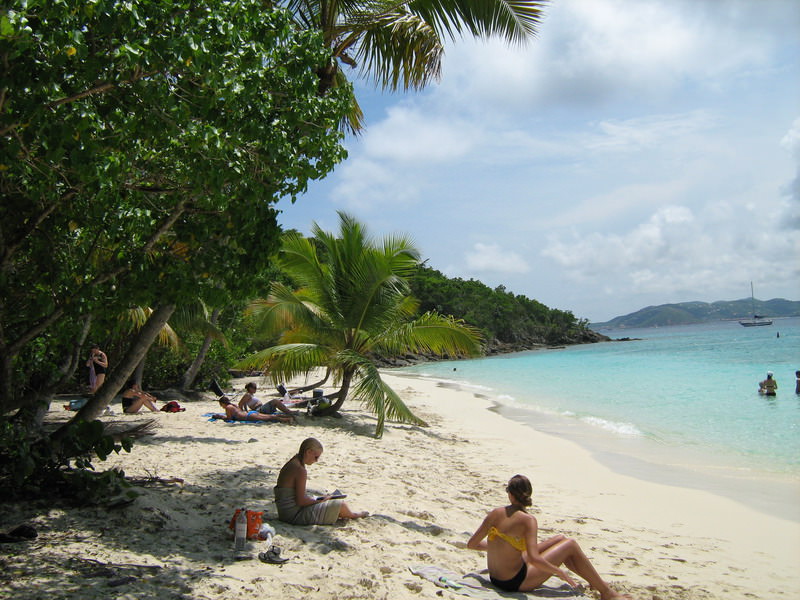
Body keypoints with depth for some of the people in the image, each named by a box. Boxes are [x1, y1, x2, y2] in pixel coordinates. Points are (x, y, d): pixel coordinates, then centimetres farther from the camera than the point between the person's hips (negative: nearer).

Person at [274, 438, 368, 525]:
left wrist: (314, 497, 10)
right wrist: (319, 500, -9)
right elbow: (301, 501, -22)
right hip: (295, 515, -10)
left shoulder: (291, 464, 8)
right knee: (340, 504, 0)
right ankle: (352, 515, 28)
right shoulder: (300, 470, -22)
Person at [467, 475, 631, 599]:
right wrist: (560, 572, -12)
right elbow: (534, 559, -29)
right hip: (516, 583, -6)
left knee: (560, 539, 18)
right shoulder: (528, 520, -20)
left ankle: (594, 581, 33)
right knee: (570, 545, 5)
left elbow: (471, 544, 1)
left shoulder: (495, 513, -4)